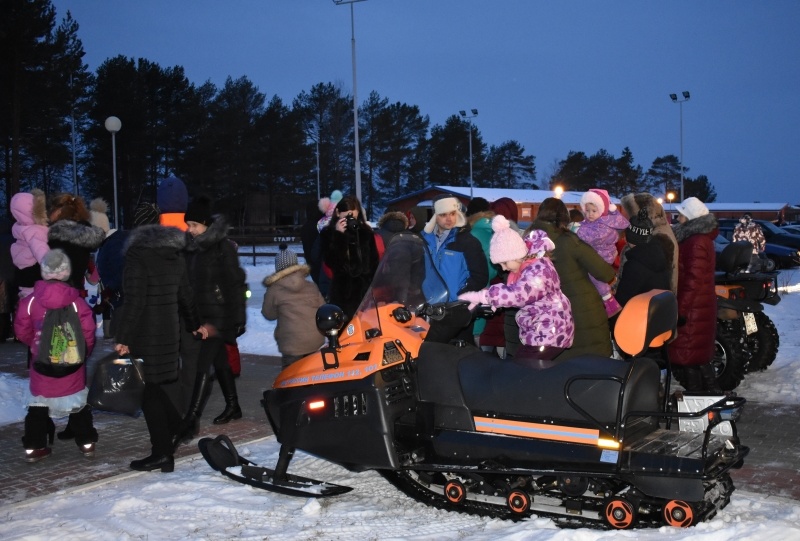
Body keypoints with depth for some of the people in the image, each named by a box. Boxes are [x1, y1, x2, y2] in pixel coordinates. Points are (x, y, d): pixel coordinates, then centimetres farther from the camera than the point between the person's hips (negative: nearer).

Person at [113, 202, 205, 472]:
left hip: (145, 335, -7)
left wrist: (123, 338, -15)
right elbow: (185, 294, 19)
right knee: (166, 385, 14)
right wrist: (195, 324, 31)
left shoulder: (138, 255, -12)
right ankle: (170, 437, 21)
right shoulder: (175, 254, 10)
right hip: (170, 331, 7)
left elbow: (134, 301, -17)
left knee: (151, 392, -3)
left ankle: (161, 452, -1)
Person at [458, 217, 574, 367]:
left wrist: (480, 296, -31)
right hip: (536, 332, 9)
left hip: (550, 333, -9)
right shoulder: (524, 267, 7)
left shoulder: (539, 268, -23)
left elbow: (518, 294, -35)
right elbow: (510, 290, 13)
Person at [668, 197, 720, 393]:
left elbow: (693, 281, -23)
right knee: (699, 354, 17)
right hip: (700, 306, 10)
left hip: (692, 309, -10)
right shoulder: (701, 238, 13)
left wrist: (680, 309, -21)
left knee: (688, 355, -3)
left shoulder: (696, 243, -18)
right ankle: (712, 393, 26)